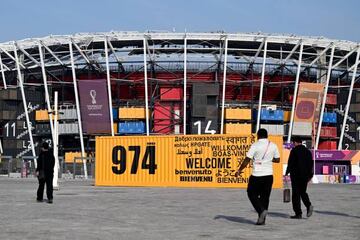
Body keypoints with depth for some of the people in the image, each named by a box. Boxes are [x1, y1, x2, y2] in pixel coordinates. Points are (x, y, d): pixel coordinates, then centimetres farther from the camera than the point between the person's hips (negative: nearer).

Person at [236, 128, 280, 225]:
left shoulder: (255, 145, -8)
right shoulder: (273, 146, 5)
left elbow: (247, 160, -9)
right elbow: (277, 160, 15)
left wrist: (240, 170, 3)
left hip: (257, 175, -4)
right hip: (269, 175, 4)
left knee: (252, 194, 10)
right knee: (265, 197, 10)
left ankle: (261, 210, -11)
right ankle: (262, 219, 10)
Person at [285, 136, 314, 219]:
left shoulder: (294, 150, -8)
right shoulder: (308, 151, 11)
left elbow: (290, 163, -11)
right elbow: (311, 164, 12)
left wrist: (287, 173, 0)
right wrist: (310, 175, 19)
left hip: (296, 175, -6)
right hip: (305, 175, 6)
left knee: (296, 194, 0)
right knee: (303, 192, 18)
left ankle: (298, 213, -2)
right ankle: (309, 205, -7)